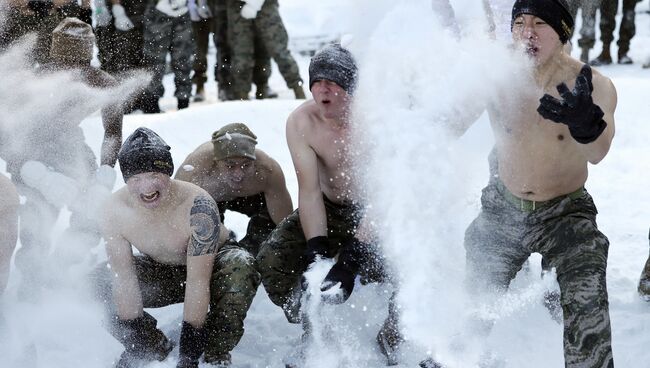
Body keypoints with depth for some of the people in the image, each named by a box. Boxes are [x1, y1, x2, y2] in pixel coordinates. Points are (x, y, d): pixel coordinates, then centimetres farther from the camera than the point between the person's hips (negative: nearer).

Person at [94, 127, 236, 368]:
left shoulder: (197, 205, -36)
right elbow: (124, 280, -18)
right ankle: (152, 348, 3)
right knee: (100, 281, -17)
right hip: (162, 271, 4)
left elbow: (197, 283, -35)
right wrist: (136, 341, -21)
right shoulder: (114, 210, -23)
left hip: (211, 265, -4)